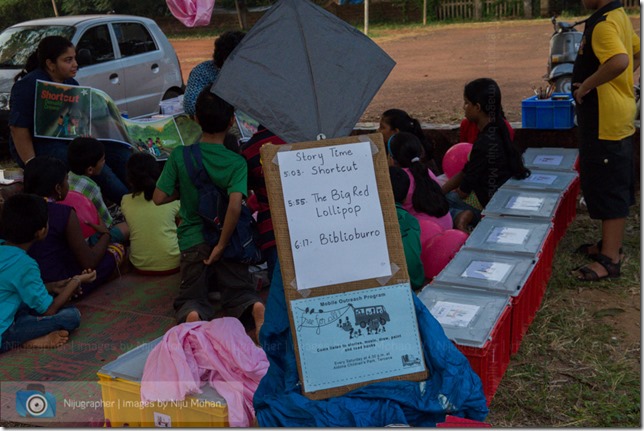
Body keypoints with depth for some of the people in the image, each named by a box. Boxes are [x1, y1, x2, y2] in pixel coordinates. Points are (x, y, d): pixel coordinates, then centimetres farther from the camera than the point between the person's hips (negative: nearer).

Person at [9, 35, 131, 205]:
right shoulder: (29, 85, -12)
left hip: (69, 141, 8)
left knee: (118, 151, -12)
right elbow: (18, 128, -16)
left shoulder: (71, 83, 11)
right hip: (39, 146, -8)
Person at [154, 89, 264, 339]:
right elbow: (235, 205, -24)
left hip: (193, 242, 1)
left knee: (191, 298, 13)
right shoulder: (237, 162, -10)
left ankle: (192, 314, -24)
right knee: (239, 292, 13)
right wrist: (222, 245, -15)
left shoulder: (179, 157, -6)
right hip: (228, 242, 0)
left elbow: (159, 198, -5)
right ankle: (254, 307, -23)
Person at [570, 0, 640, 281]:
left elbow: (618, 61, -35)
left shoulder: (603, 23, -19)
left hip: (605, 119, -10)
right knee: (615, 185, 17)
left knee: (607, 186, -6)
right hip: (618, 115, 10)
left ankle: (610, 259, 0)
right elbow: (636, 56, 24)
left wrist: (585, 86, -23)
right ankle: (610, 244, 30)